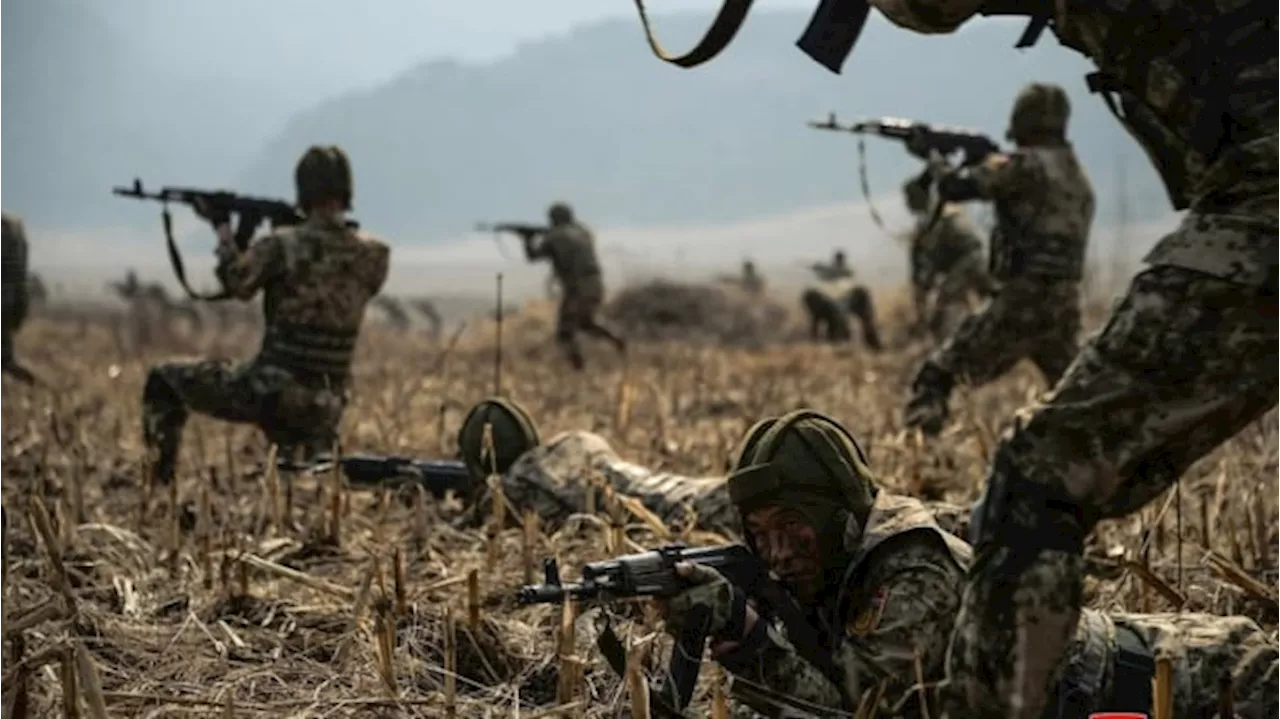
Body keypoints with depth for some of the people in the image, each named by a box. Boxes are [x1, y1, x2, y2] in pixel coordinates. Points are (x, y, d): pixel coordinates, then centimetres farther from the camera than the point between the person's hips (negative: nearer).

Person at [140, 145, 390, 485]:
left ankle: (160, 486, 10)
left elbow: (237, 281, -4)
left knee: (164, 381, 15)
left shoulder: (283, 244, -13)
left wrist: (222, 228, 8)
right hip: (325, 406, 5)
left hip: (267, 391, -4)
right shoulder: (375, 255, 0)